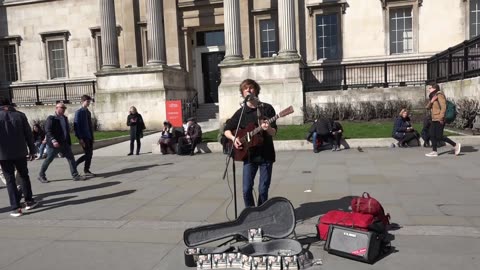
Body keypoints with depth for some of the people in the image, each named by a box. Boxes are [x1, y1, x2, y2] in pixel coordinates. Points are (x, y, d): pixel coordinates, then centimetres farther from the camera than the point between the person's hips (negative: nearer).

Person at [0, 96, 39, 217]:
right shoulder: (20, 115, 1)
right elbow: (28, 134, 2)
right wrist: (32, 150, 9)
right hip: (20, 153, 2)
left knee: (10, 180, 4)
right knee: (24, 176, 18)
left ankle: (16, 207, 1)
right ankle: (29, 201, 23)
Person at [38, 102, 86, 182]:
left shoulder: (65, 118, 12)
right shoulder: (51, 118, -10)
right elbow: (48, 130, -17)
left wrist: (69, 142, 14)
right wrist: (53, 140, -29)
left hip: (65, 143, 7)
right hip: (55, 144, -6)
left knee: (71, 158, 2)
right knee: (48, 159, 5)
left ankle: (75, 175, 6)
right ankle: (41, 175, 21)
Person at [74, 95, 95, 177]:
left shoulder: (88, 112, 14)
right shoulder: (79, 112, -9)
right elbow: (76, 126, -14)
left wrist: (92, 136, 16)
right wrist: (80, 138, -19)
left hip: (90, 136, 8)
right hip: (84, 137, -7)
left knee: (90, 154, 7)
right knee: (87, 154, -9)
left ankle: (86, 170, 15)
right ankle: (74, 164, 6)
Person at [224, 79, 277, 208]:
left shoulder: (267, 108, 0)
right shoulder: (241, 112, 4)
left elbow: (274, 133, -4)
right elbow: (227, 130, 11)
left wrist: (268, 128, -26)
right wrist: (233, 138, -10)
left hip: (266, 155, -1)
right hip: (249, 155, 1)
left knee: (263, 190, 1)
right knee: (246, 190, -2)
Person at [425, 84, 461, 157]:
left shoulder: (440, 95, -10)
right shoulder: (433, 96, 17)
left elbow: (443, 107, -17)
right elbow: (428, 107, 9)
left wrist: (441, 118, -22)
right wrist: (431, 101, -9)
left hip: (439, 120, -9)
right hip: (434, 119, 9)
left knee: (439, 136, -9)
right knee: (432, 136, 5)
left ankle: (455, 145, 5)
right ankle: (434, 151, 9)